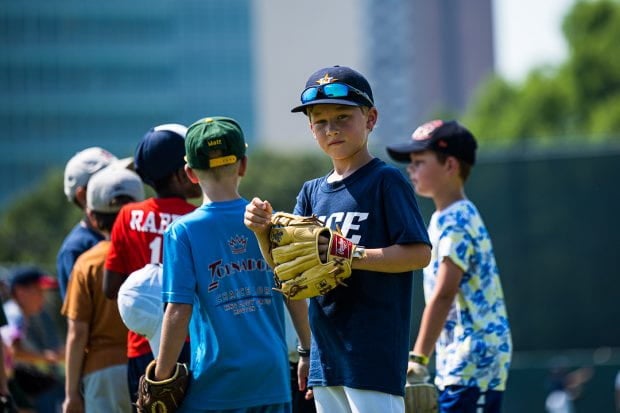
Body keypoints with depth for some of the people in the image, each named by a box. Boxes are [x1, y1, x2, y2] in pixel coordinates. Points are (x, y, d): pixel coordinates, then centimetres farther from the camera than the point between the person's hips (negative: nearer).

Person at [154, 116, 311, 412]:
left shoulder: (183, 231, -5)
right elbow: (296, 297, 8)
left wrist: (161, 378, -4)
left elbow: (178, 311, -10)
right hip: (272, 378, 3)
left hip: (214, 388, -3)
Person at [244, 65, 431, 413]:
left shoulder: (386, 181, -5)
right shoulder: (313, 192, 15)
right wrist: (264, 231, -5)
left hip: (374, 354, -8)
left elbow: (419, 253, -13)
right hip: (327, 354, 8)